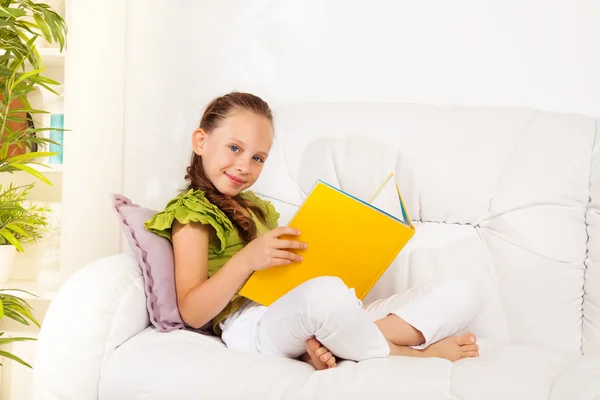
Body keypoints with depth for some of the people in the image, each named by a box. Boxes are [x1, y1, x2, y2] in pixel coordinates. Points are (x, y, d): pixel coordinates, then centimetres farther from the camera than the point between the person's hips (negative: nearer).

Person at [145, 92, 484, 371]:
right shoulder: (192, 212, 6)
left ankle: (327, 344, -25)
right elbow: (192, 314, -6)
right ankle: (408, 353, -13)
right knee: (325, 292, -45)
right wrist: (245, 260, -21)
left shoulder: (258, 208, 30)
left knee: (462, 292, -3)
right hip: (253, 325, -8)